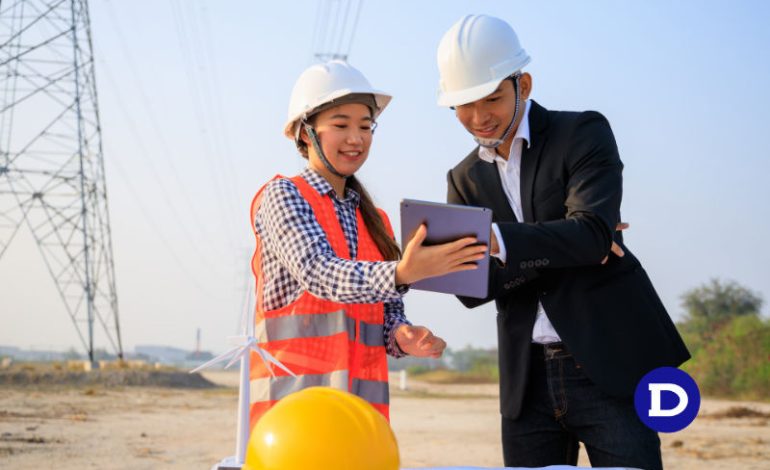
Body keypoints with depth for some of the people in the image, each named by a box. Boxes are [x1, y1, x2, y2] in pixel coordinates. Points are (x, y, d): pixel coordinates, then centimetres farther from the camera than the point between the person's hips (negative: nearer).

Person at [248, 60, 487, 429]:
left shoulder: (375, 220, 17)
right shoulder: (283, 196, -2)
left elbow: (388, 313, 16)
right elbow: (320, 275, -17)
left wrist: (402, 338, -7)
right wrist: (401, 274, -33)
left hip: (364, 399, 5)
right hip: (294, 395, -5)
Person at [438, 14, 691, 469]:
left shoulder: (583, 133, -2)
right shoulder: (464, 179, 11)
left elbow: (593, 232, -19)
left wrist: (498, 241, -32)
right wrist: (566, 251, -13)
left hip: (609, 365, -4)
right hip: (527, 378, 5)